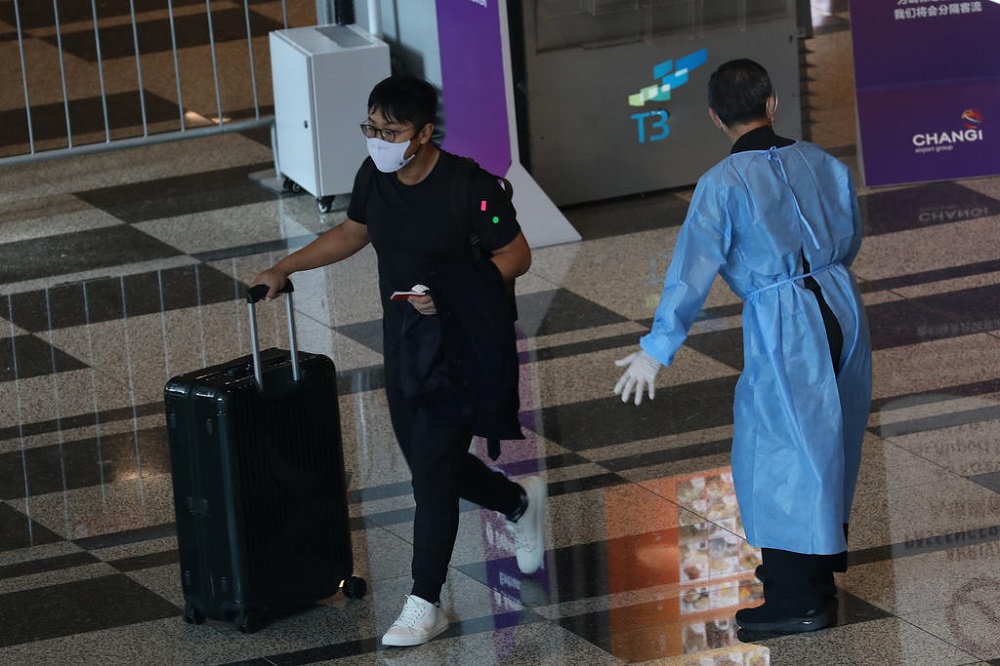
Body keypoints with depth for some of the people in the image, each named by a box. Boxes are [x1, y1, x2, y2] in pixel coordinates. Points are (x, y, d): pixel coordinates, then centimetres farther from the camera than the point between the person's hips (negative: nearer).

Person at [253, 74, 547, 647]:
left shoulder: (468, 187, -20)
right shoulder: (375, 176, -1)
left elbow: (516, 256, -13)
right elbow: (354, 232, 18)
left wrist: (450, 294, -24)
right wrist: (284, 269, 11)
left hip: (460, 343, -7)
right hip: (404, 340, 7)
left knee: (433, 471, -8)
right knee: (427, 459, 16)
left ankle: (426, 605, 1)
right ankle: (521, 501, 44)